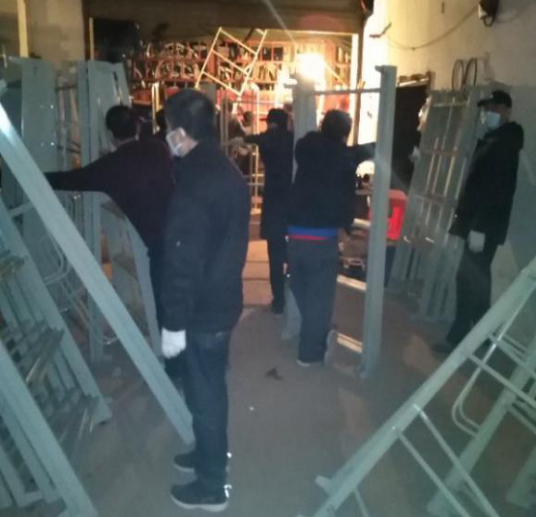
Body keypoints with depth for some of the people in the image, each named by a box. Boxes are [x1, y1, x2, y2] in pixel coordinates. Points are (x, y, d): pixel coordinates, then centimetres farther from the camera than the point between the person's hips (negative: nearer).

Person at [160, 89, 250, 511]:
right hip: (224, 300, 9)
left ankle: (211, 486, 23)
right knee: (212, 388, 23)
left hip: (202, 310, -9)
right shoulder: (229, 172, 5)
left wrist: (173, 323, -18)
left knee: (203, 394, 6)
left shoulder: (194, 187, -25)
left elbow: (182, 262, -25)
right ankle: (210, 454, 43)